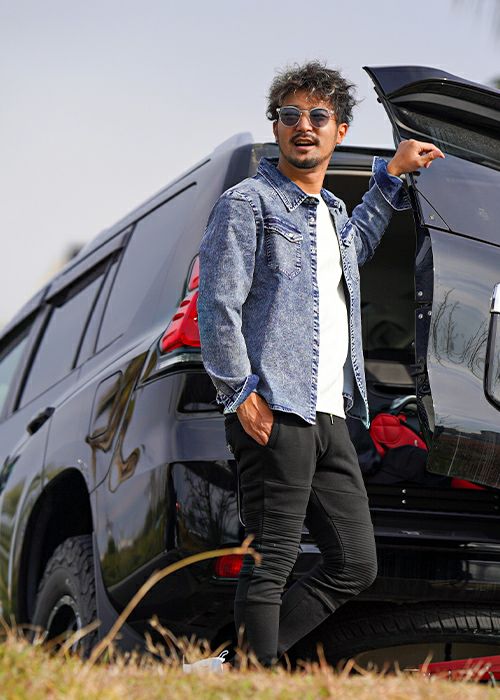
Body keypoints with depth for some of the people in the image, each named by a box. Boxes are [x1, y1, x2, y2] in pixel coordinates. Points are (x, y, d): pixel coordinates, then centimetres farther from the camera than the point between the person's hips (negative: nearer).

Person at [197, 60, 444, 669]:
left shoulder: (332, 211, 22)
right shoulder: (247, 203, -1)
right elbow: (218, 306, -9)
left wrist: (391, 175, 42)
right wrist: (242, 393, -17)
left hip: (329, 418, 8)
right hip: (274, 415, -8)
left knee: (355, 566, 7)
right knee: (270, 567, -10)